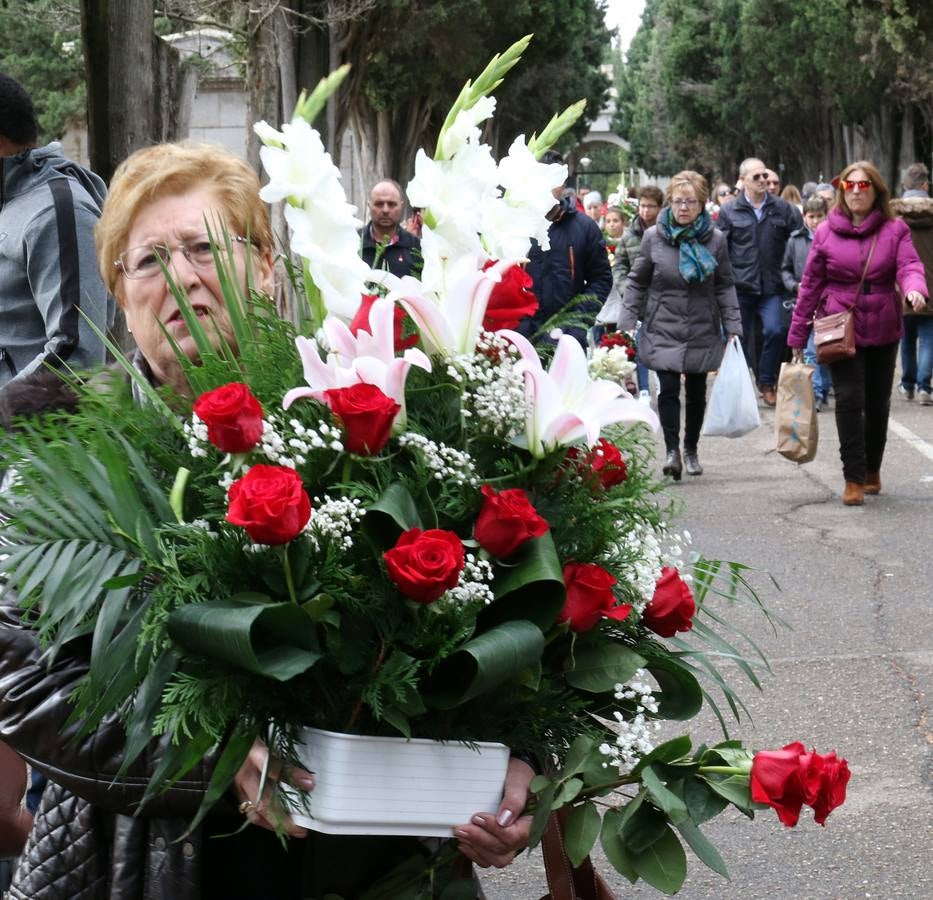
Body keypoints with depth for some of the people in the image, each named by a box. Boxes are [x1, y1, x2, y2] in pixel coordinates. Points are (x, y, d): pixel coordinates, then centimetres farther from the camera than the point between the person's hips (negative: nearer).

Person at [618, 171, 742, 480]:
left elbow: (724, 287, 5)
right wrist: (627, 323, -1)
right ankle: (672, 450, -9)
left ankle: (691, 450, 25)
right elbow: (636, 282, 4)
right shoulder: (654, 237, -3)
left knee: (697, 392, 10)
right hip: (663, 330, -2)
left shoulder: (715, 239, -1)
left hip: (702, 333, 2)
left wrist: (732, 326, 0)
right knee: (669, 388, -14)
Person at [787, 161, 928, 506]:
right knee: (849, 400, -11)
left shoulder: (895, 230, 1)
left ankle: (872, 470, 29)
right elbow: (810, 284, 4)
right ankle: (854, 479, -7)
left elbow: (909, 266, -12)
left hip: (883, 331, 2)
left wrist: (914, 289, -37)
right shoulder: (826, 233, 1)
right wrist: (798, 335, 4)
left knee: (878, 403, 11)